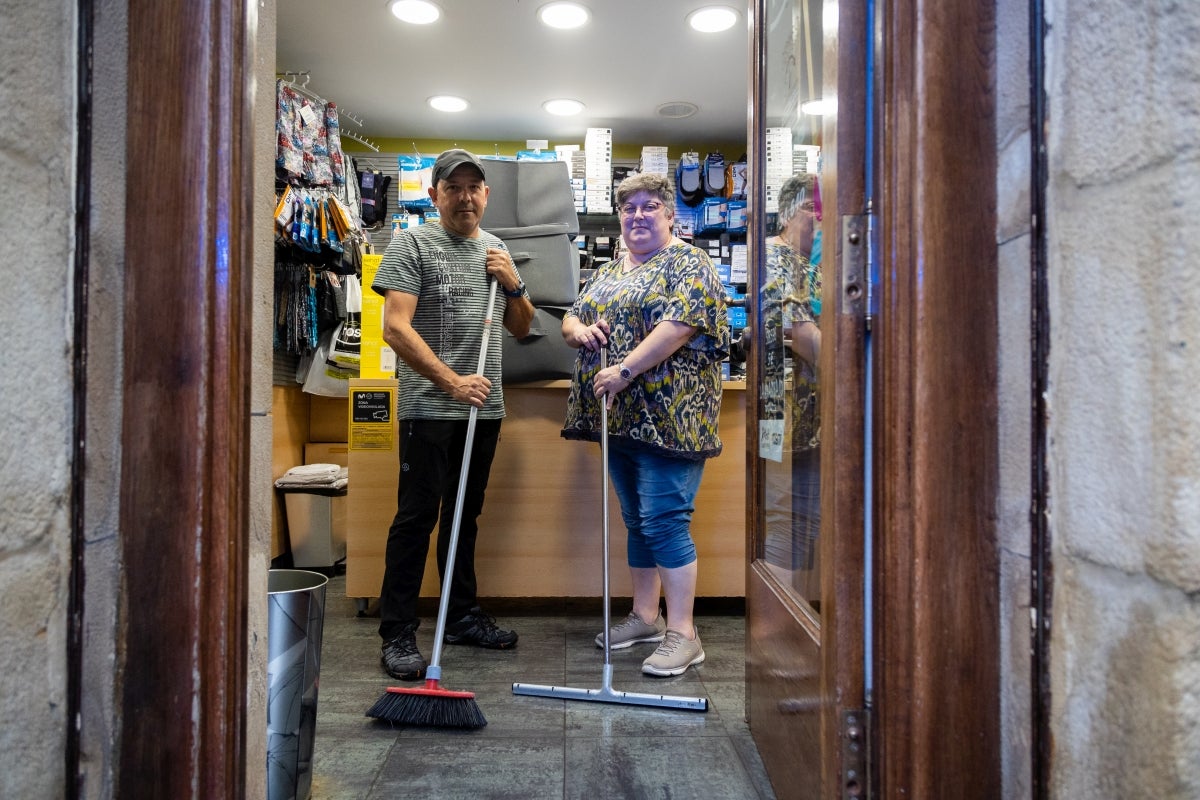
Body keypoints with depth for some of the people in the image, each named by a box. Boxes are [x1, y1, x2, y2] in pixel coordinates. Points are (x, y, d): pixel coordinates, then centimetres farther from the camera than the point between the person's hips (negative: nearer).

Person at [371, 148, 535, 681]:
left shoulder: (496, 250, 16)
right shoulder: (412, 244, -3)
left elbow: (521, 328, 20)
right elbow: (395, 327, -13)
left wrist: (513, 283, 1)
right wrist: (452, 381, -21)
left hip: (484, 407, 6)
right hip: (429, 407, -6)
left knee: (465, 516, 15)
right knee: (416, 517, -3)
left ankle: (462, 617, 27)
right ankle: (397, 635, 6)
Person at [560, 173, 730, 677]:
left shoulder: (687, 264, -4)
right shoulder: (607, 273, 19)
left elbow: (680, 325, -19)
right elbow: (569, 319, 21)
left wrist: (624, 370, -24)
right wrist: (580, 330, -3)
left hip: (668, 416, -7)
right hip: (620, 417, 8)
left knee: (665, 518, -9)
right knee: (636, 519, 14)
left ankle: (682, 634, 0)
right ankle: (645, 617, 26)